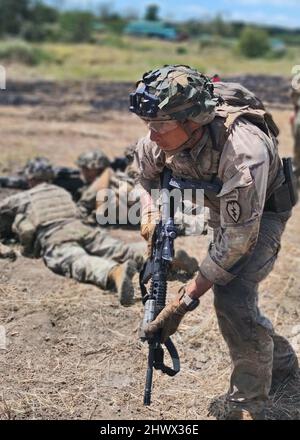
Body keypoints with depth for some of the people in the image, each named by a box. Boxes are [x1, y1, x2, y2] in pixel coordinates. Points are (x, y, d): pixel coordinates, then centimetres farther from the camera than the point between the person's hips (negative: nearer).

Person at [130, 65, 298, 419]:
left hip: (261, 211, -7)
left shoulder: (243, 152, -43)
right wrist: (150, 212, -17)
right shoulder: (164, 135, -24)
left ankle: (247, 408, -8)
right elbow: (144, 170, 2)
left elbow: (237, 239, -36)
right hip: (221, 207, 7)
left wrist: (185, 301, -34)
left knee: (232, 296, -25)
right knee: (231, 296, 13)